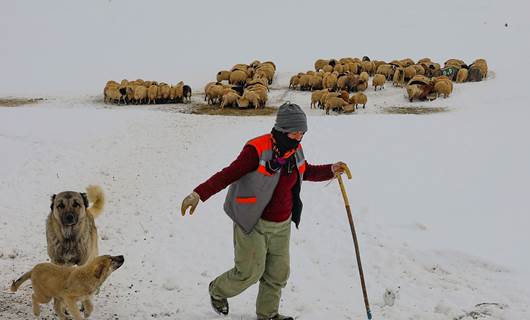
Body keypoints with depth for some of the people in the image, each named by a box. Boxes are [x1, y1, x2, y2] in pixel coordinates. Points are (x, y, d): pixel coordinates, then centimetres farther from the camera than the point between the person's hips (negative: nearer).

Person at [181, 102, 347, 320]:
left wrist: (331, 170, 5)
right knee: (250, 272, 3)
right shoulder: (257, 150, -22)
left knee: (278, 273, 13)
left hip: (282, 224, 7)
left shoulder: (295, 150, 1)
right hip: (254, 224, -6)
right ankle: (218, 290, 34)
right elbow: (229, 174, -25)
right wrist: (199, 193, -35)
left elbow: (306, 172, 21)